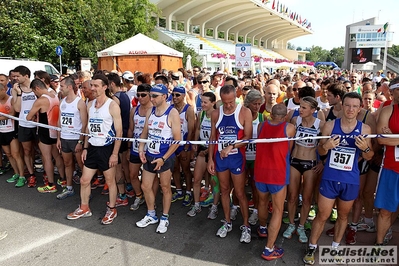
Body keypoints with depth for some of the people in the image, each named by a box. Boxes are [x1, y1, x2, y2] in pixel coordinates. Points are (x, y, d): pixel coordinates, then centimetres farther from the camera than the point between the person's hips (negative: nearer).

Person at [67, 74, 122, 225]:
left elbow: (119, 131, -13)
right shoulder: (90, 105, 8)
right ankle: (84, 208, 32)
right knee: (84, 180, 13)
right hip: (92, 148, 6)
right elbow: (88, 128, 15)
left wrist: (115, 153, -16)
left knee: (110, 181, 8)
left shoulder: (112, 106, -12)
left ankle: (112, 210, 26)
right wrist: (85, 148, 11)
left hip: (107, 149, -6)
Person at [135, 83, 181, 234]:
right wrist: (141, 149, -2)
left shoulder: (172, 113, -15)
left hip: (165, 157, -6)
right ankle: (151, 215, 33)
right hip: (149, 156, 6)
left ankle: (164, 218, 27)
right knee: (145, 186, 13)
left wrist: (163, 159, -19)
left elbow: (177, 139, -16)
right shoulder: (150, 111, 5)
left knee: (165, 188, 8)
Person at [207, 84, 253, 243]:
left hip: (237, 157, -4)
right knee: (224, 190, 15)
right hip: (219, 157, 4)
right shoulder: (216, 114, 2)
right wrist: (210, 158, 3)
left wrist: (231, 147, -24)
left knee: (240, 193, 4)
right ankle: (227, 222, 31)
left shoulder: (245, 112, -9)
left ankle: (246, 226, 21)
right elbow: (213, 137, 6)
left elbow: (248, 137, -13)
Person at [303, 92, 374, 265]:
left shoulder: (364, 129, -5)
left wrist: (365, 148, -19)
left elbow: (369, 157, 3)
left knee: (343, 215, 18)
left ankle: (335, 247, 38)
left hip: (351, 181, 2)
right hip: (329, 178, -1)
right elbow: (320, 152, 1)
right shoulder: (330, 125, -7)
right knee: (322, 215, 6)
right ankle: (312, 247, 24)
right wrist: (325, 147, -22)